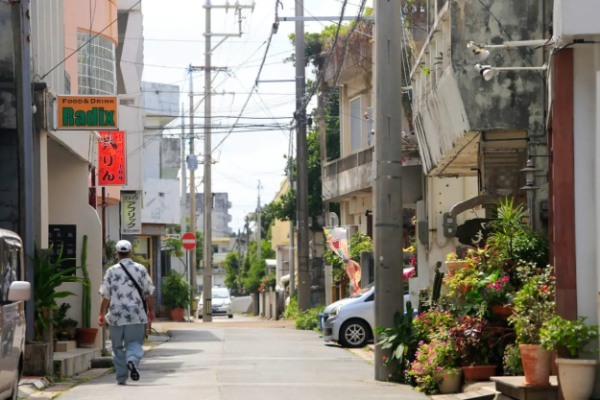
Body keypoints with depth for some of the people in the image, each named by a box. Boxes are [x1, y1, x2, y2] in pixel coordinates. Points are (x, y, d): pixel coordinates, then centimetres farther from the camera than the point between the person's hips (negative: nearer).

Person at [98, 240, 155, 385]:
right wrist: (151, 310, 15)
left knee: (118, 346, 11)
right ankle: (132, 360, -25)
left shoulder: (111, 271, -2)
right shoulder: (140, 269, 0)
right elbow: (148, 293, 3)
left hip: (116, 315, 0)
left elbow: (105, 295, -1)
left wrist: (102, 314, 6)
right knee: (134, 342, 7)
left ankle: (121, 377, 11)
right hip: (136, 316, 0)